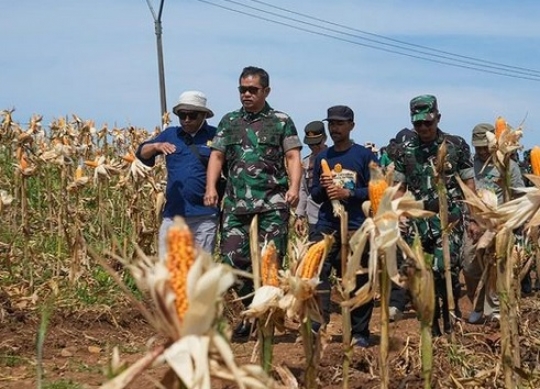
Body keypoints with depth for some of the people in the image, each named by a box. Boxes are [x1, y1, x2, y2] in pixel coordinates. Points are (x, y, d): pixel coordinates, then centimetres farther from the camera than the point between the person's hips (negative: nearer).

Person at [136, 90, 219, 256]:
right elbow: (141, 153, 4)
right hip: (174, 213, 2)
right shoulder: (170, 134, 10)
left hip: (204, 215, -2)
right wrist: (156, 146, -17)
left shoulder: (215, 136, 1)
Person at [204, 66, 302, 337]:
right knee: (232, 259, -2)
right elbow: (217, 156, 13)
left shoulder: (282, 121, 8)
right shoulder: (229, 121, 17)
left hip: (272, 203, -3)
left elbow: (293, 157, 2)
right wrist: (211, 187, -3)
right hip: (236, 202, 3)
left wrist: (294, 187, -15)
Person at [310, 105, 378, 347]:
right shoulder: (322, 158, 14)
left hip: (356, 227, -3)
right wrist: (323, 188, -4)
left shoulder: (365, 156, 2)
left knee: (359, 281, 0)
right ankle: (316, 328, -5)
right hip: (326, 226, 3)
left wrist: (348, 193, -13)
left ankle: (360, 333, 9)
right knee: (318, 275, -8)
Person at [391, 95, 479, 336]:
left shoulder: (457, 145, 2)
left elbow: (469, 185, 4)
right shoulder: (406, 150, 8)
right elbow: (400, 188, 12)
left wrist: (472, 218, -2)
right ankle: (433, 323, 16)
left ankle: (451, 316, 2)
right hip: (418, 220, 3)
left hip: (450, 218, -3)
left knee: (445, 268, -16)